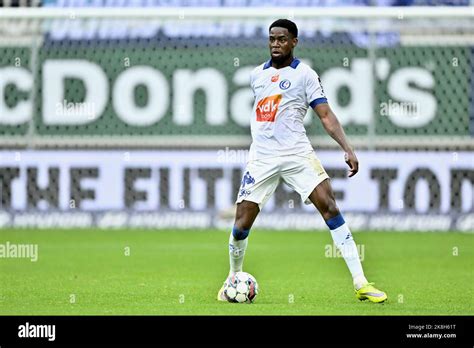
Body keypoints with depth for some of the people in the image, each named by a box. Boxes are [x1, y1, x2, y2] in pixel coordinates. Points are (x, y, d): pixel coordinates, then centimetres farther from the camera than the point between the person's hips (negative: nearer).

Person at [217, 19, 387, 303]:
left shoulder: (305, 74, 0)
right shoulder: (257, 75, 14)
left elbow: (326, 115, -5)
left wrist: (348, 149, -16)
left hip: (297, 154, -3)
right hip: (261, 158, 3)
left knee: (330, 208, -16)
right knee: (241, 224, -4)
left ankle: (361, 284, -15)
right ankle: (233, 278, 22)